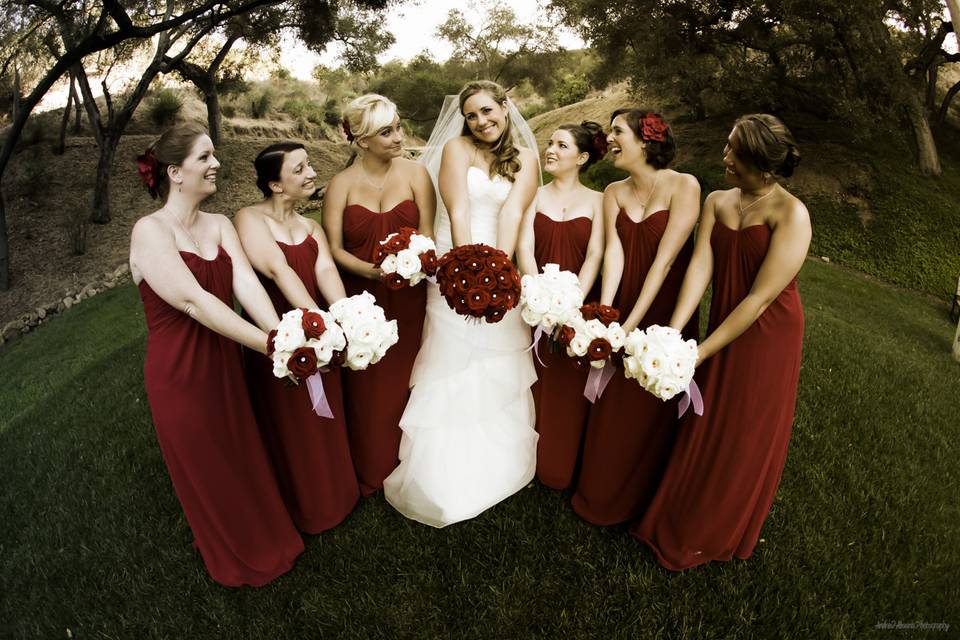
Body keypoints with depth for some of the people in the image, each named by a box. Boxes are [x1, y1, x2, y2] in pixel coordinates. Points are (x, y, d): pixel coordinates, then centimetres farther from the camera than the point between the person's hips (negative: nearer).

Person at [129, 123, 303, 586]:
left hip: (223, 363, 5)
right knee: (207, 471, 17)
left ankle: (260, 535, 47)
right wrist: (268, 345, -35)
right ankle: (231, 555, 43)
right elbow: (194, 301, -29)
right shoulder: (150, 231, -18)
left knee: (242, 457, 22)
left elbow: (246, 283, -15)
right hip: (178, 374, -5)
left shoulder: (219, 225, 0)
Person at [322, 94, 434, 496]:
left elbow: (426, 234, -3)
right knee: (365, 386, 9)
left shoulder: (414, 173, -1)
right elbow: (334, 249, -6)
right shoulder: (342, 184, -2)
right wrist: (372, 271, -23)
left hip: (409, 298, 0)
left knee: (406, 381, 10)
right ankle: (370, 470, 30)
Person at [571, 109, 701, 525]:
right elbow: (614, 252, -9)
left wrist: (632, 324, -23)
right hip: (622, 310, 4)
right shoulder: (614, 192, 2)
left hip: (664, 315, -4)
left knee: (650, 413, 11)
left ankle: (638, 501, 36)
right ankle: (599, 498, 36)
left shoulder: (683, 186, -12)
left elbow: (664, 259, -19)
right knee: (610, 409, 13)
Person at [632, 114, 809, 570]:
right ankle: (681, 519, 41)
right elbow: (700, 266, -11)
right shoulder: (717, 202, -3)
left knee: (745, 439, 13)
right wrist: (672, 334, -23)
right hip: (723, 327, 5)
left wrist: (702, 352, -23)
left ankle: (719, 537, 38)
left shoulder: (791, 215, -20)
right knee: (704, 429, 17)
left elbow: (760, 297, -23)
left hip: (767, 339, -5)